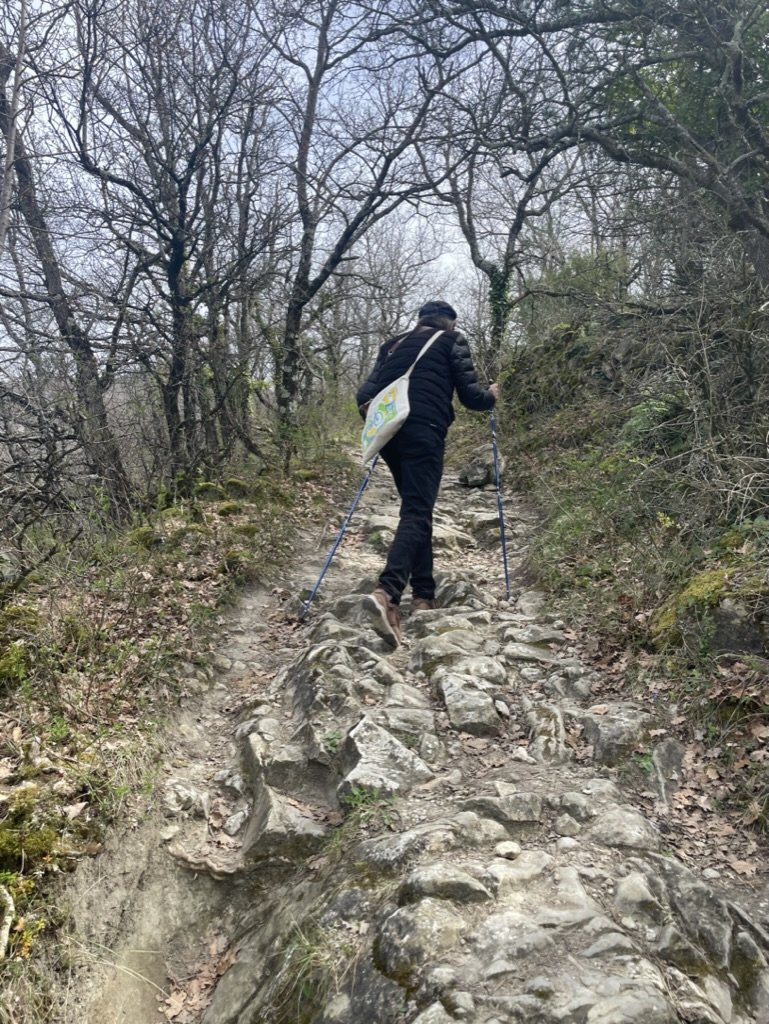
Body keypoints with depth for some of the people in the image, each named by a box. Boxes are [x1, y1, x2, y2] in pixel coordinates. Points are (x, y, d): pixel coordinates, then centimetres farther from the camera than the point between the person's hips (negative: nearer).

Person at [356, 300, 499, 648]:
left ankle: (424, 596, 13)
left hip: (389, 432, 5)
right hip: (424, 432, -5)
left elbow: (365, 395, 15)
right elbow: (469, 395, 7)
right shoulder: (453, 341, 14)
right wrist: (491, 395, 27)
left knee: (416, 509, 16)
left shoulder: (393, 344, 26)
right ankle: (387, 593, -35)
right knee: (417, 512, -14)